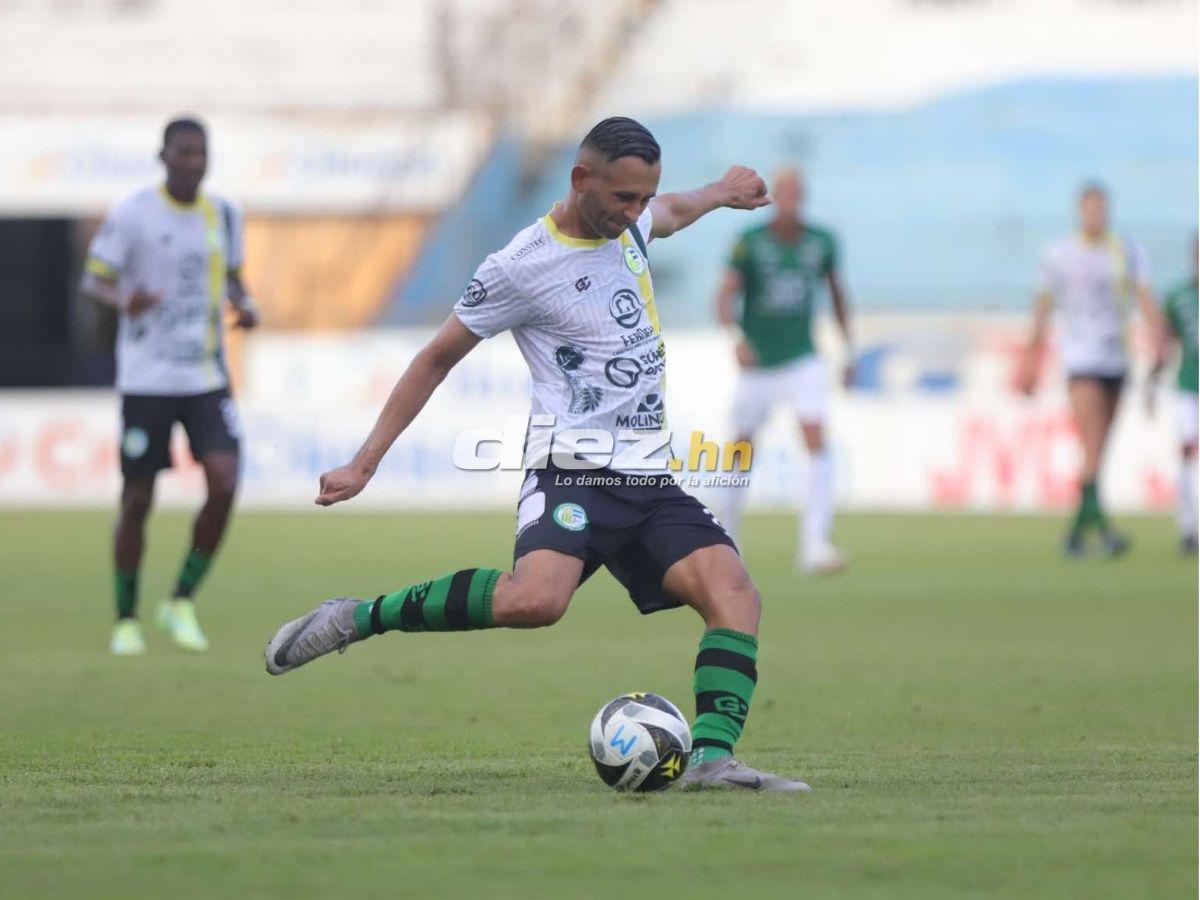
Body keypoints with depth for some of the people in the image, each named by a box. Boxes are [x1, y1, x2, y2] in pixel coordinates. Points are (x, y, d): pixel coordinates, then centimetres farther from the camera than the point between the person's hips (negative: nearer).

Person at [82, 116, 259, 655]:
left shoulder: (223, 215, 7)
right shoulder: (133, 214, -7)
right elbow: (93, 280, -5)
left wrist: (244, 304, -1)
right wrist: (123, 301, -27)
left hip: (207, 377, 3)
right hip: (146, 379, -3)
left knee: (224, 484, -13)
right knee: (137, 499, 1)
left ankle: (182, 601, 5)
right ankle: (126, 620, 16)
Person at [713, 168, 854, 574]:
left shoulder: (822, 242, 0)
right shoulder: (750, 243, -9)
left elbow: (837, 292, 15)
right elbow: (725, 296, -17)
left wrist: (849, 352, 15)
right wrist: (737, 336, -36)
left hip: (803, 361, 1)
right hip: (757, 365, -1)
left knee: (817, 441, -18)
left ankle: (814, 543, -23)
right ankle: (726, 536, 34)